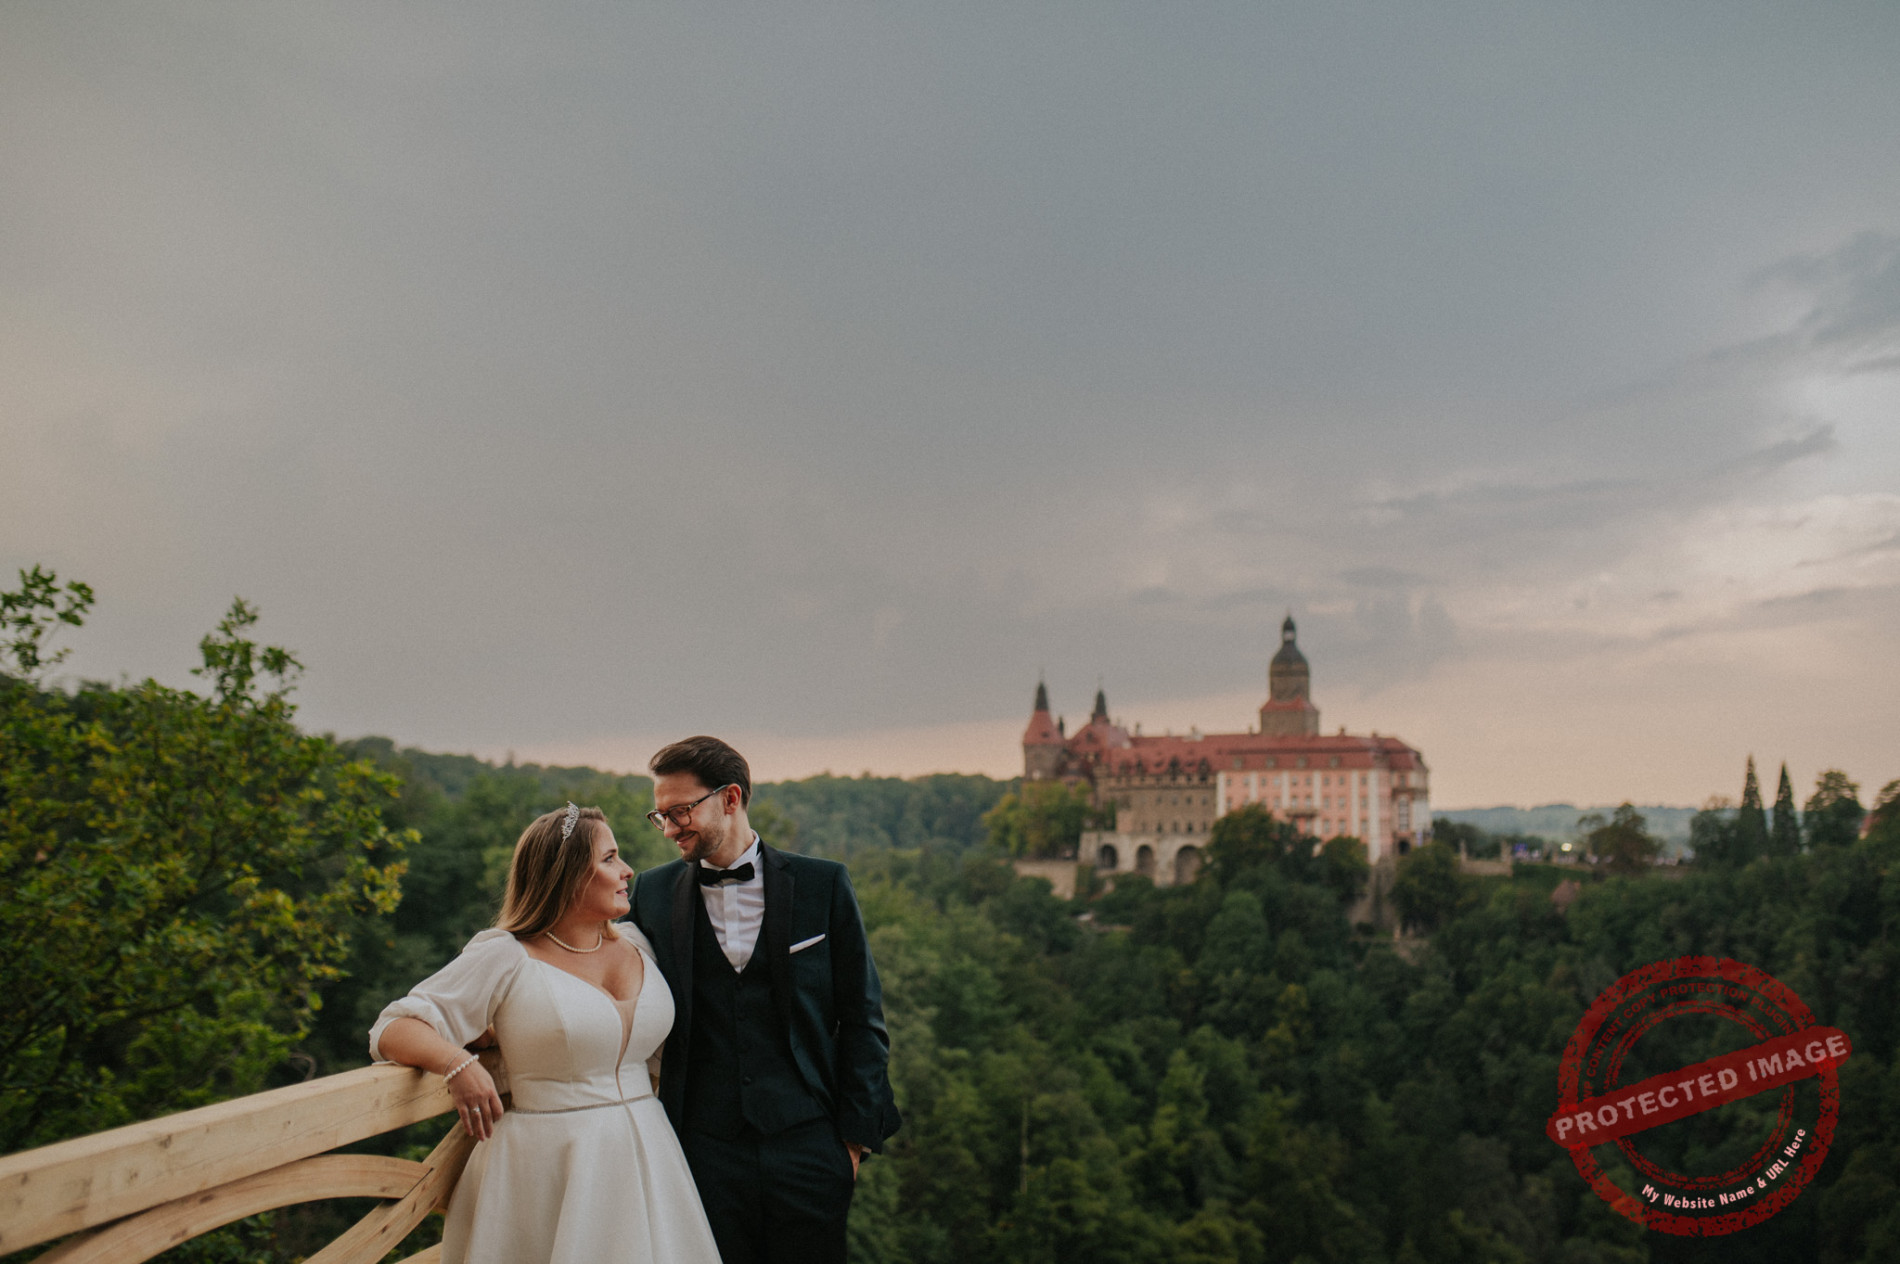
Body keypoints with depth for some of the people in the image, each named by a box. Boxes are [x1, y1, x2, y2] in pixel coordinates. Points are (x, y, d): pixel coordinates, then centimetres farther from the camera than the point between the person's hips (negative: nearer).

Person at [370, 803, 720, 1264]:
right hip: (550, 1169, -5)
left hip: (641, 1155, 5)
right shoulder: (506, 958, -8)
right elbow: (394, 1029, -10)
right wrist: (458, 1063, -27)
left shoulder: (635, 943, 8)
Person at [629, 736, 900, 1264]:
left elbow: (861, 1018, 2)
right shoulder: (652, 893, 5)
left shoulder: (823, 885, -1)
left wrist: (856, 1135, -2)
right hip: (704, 1152, 1)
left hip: (807, 1146, -1)